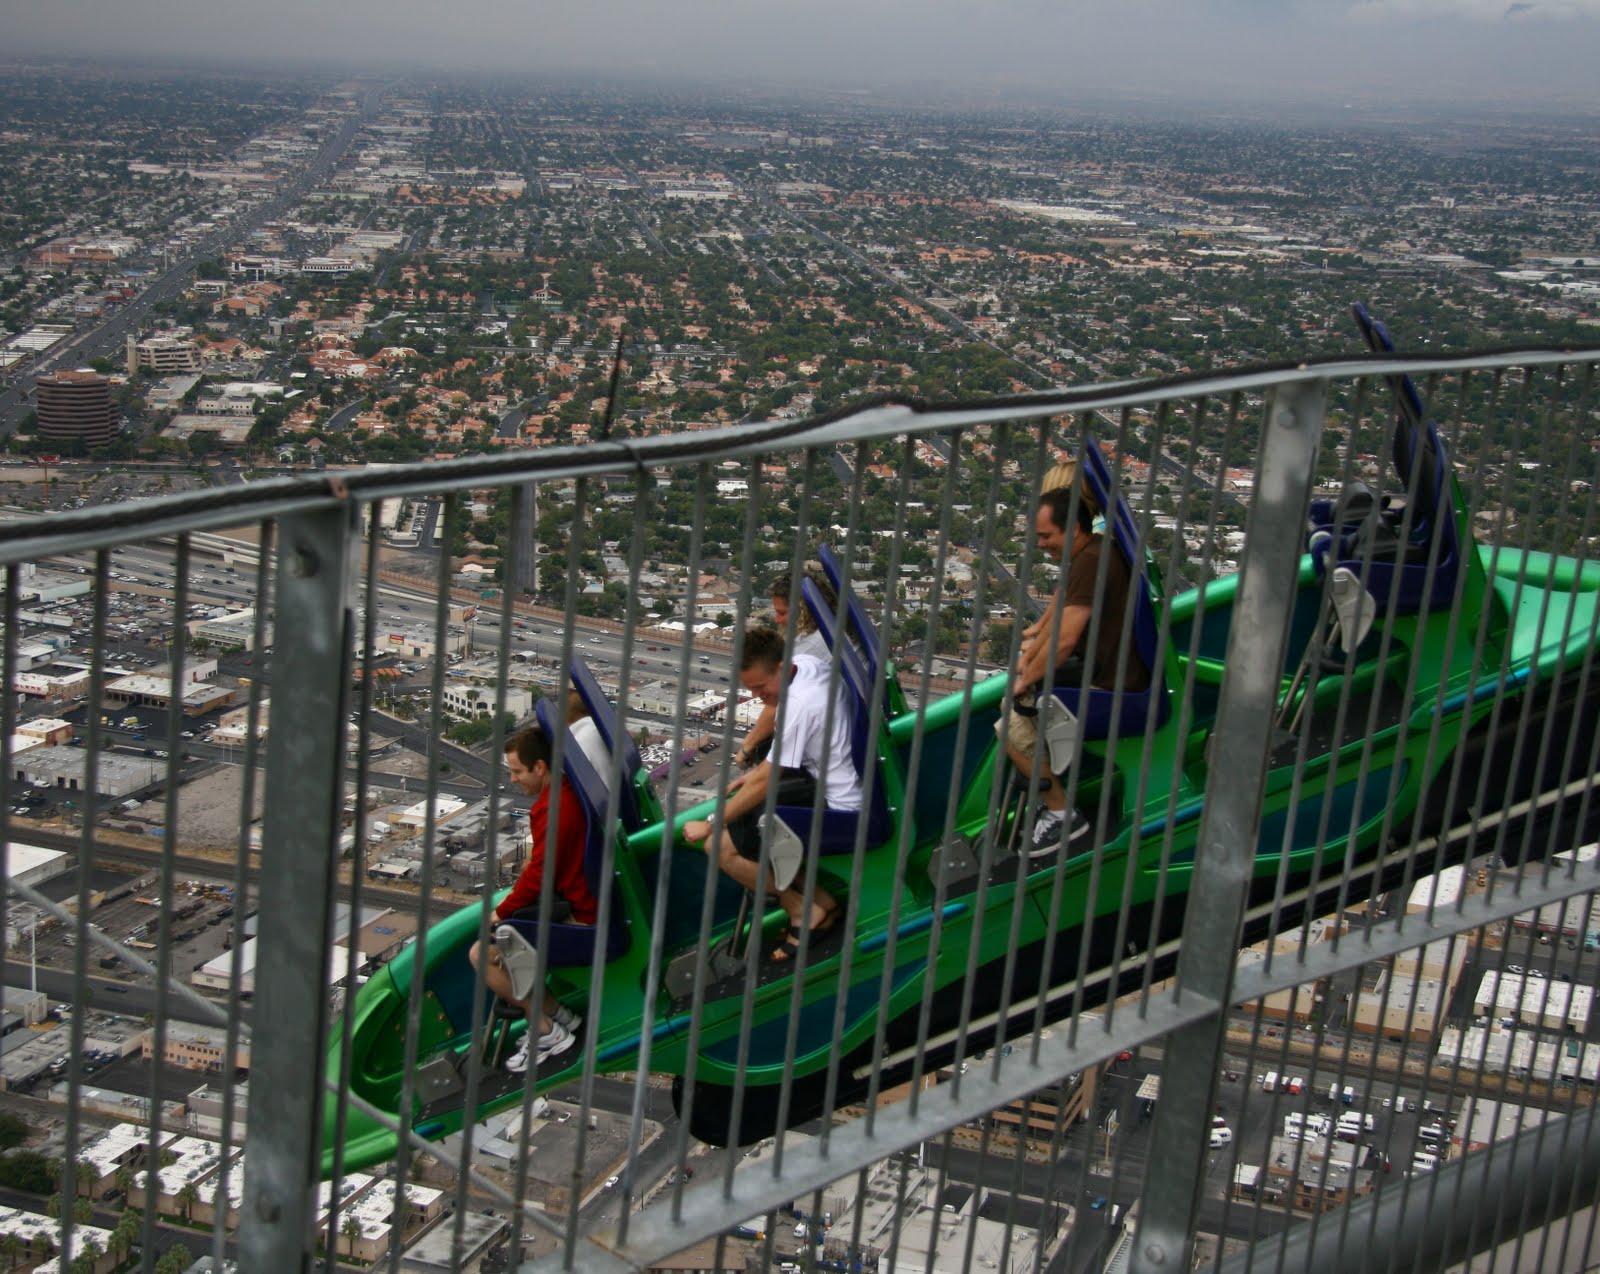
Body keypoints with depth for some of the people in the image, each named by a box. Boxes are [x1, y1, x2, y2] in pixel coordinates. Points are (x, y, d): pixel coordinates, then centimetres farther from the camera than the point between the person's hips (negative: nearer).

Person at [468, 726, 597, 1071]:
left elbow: (537, 877, -21)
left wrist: (501, 913, -7)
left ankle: (547, 1032, 1)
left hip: (576, 915, -11)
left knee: (481, 954, -10)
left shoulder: (554, 809, -24)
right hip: (576, 898, 11)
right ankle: (555, 1013, 20)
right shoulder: (568, 792, 7)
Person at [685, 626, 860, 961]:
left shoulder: (799, 705, -27)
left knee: (720, 847, -14)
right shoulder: (805, 663, -2)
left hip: (835, 806, -10)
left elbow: (765, 782, -22)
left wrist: (709, 825, -14)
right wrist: (756, 772, 13)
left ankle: (804, 908, 5)